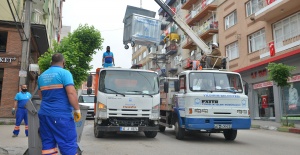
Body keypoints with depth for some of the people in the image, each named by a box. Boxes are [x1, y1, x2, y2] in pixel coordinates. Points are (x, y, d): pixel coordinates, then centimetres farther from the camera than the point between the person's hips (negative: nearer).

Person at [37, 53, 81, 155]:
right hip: (61, 114, -6)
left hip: (44, 114, 7)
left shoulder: (42, 76, 13)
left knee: (47, 144, 10)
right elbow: (71, 93, -18)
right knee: (68, 145, -3)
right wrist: (77, 110, -11)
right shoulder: (64, 73, -8)